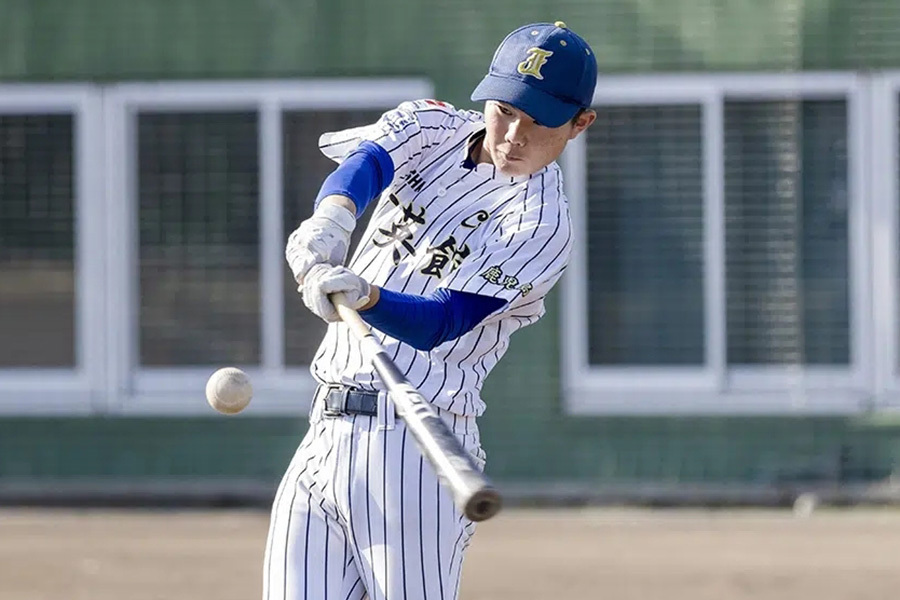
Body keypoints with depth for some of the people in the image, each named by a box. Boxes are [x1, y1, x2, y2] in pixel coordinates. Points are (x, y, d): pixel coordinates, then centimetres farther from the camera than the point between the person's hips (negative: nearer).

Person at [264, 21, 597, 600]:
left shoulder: (541, 226, -8)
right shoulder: (433, 128, 11)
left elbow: (438, 323, -18)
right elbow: (367, 160, -11)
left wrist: (363, 295, -38)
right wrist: (333, 215, -34)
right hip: (324, 437, 6)